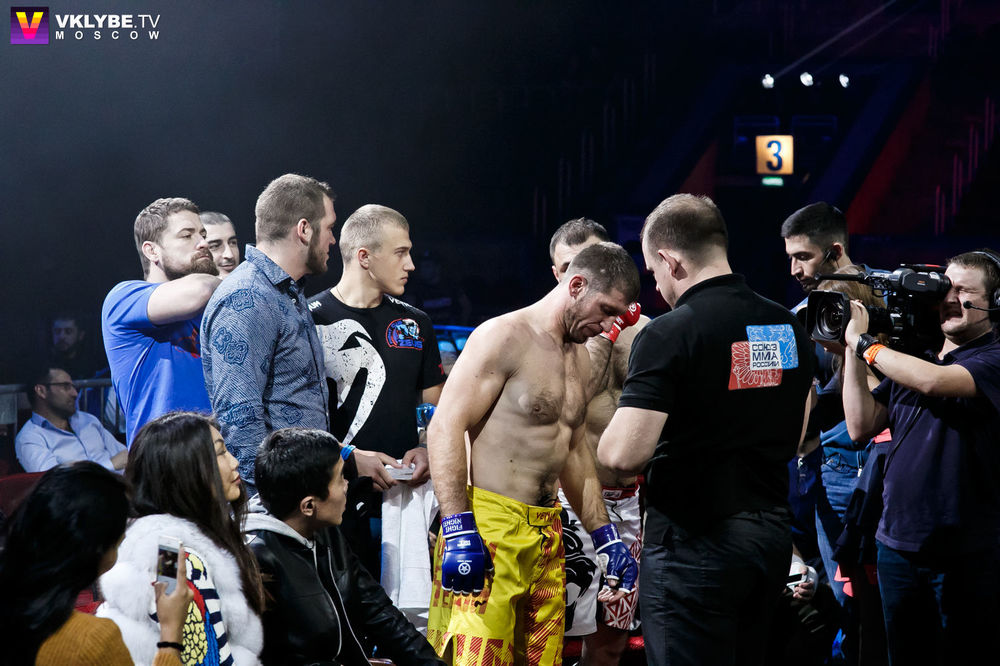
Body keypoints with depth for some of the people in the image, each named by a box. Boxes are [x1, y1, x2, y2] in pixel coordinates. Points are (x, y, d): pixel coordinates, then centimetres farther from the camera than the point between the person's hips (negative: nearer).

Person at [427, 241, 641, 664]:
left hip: (548, 531, 8)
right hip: (488, 527, -8)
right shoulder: (504, 337, -8)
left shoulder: (579, 356, 18)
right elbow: (445, 429, -14)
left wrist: (606, 539, 24)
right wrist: (459, 532, -22)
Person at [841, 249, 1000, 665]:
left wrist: (864, 344, -13)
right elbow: (861, 427, 6)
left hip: (965, 553, -6)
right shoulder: (910, 358, 12)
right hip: (897, 544, 6)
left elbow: (933, 381, -26)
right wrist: (852, 350, -1)